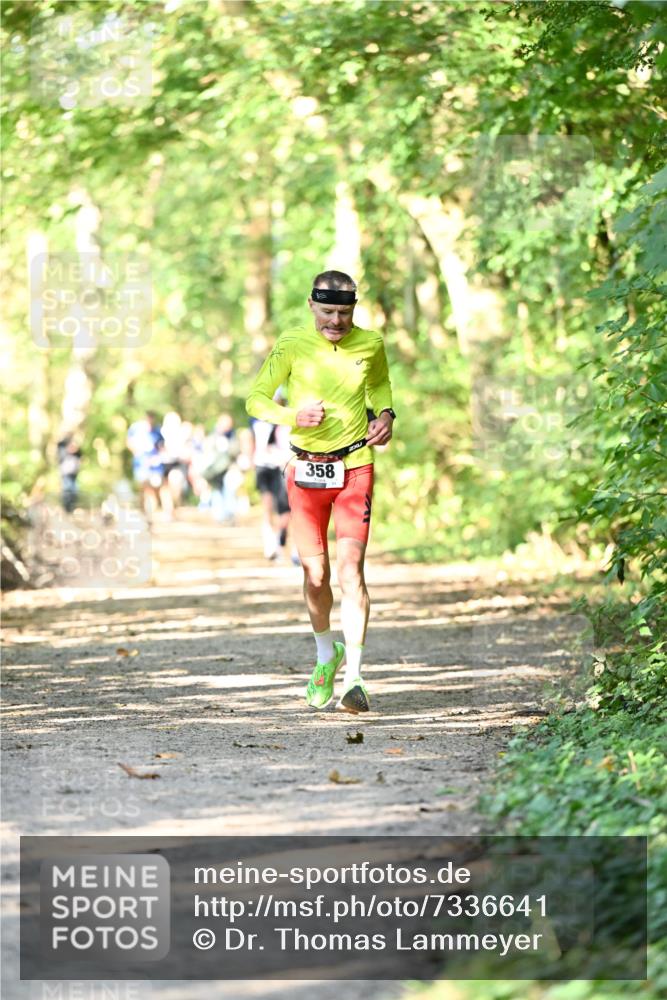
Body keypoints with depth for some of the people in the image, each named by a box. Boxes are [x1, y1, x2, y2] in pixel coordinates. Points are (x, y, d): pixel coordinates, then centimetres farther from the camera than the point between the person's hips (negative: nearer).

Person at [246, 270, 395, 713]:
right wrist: (293, 416, -18)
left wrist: (385, 414, 1)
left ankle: (354, 678, -15)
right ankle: (327, 655, 32)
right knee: (316, 574, 4)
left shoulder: (371, 344, -2)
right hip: (306, 469, 1)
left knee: (350, 568, -14)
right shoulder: (292, 344, -6)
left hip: (354, 467, 0)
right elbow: (256, 399, 1)